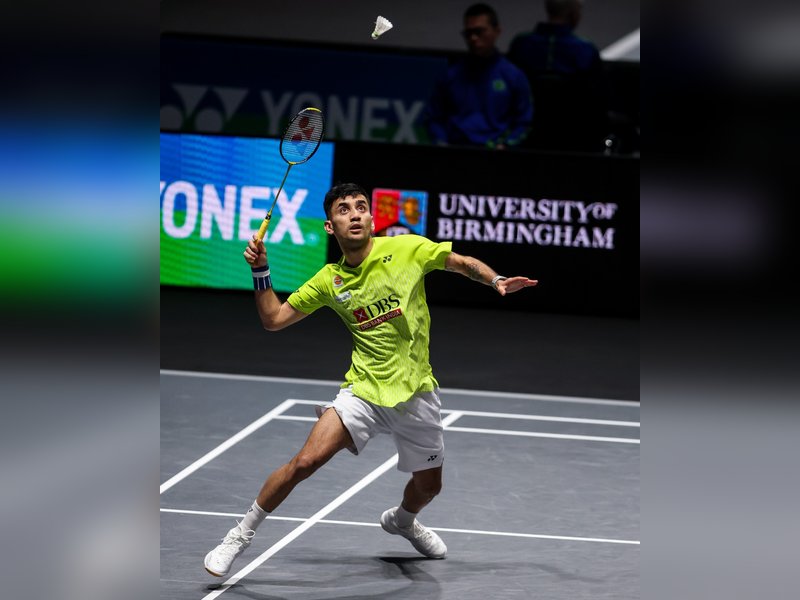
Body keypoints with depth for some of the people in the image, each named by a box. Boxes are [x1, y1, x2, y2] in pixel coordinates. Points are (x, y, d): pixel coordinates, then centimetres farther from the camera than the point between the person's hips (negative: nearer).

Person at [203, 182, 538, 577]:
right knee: (306, 461, -20)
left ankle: (402, 521, 52)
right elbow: (273, 319, 5)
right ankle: (241, 535, -4)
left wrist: (496, 281, -11)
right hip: (364, 391, -1)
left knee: (428, 487, 15)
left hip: (416, 394, 1)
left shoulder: (409, 249, -6)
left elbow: (464, 263, 7)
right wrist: (260, 270, -6)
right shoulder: (329, 281, -1)